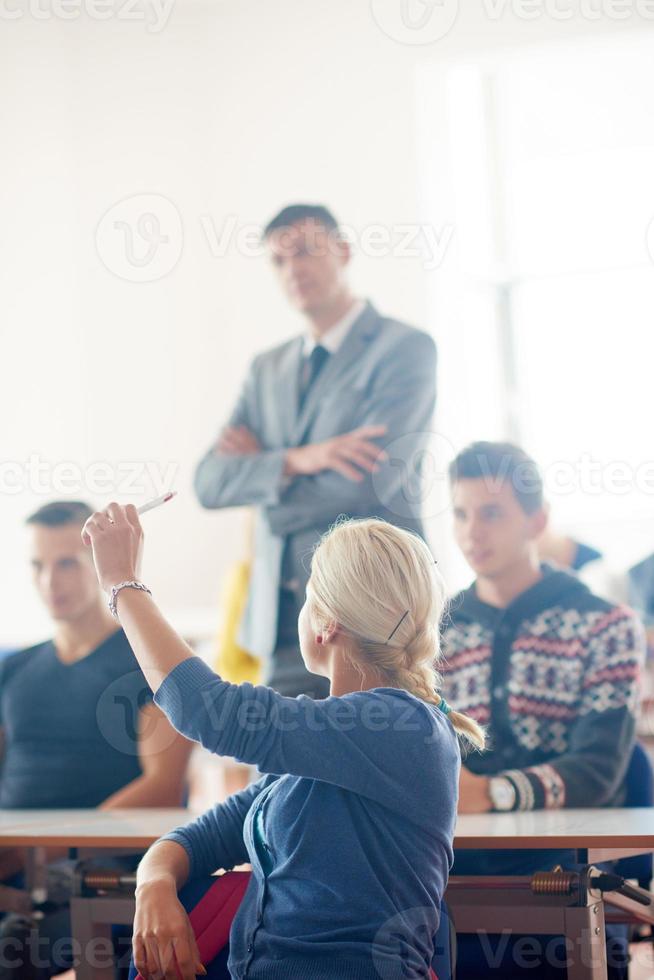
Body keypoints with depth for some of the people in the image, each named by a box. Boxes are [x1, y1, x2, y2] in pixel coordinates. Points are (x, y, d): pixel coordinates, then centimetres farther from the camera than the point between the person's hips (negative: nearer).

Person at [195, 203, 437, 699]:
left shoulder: (404, 348, -1)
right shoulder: (267, 369, 18)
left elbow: (371, 482, -14)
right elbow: (210, 482, 6)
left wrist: (262, 466, 0)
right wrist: (295, 460, -13)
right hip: (284, 628, 5)